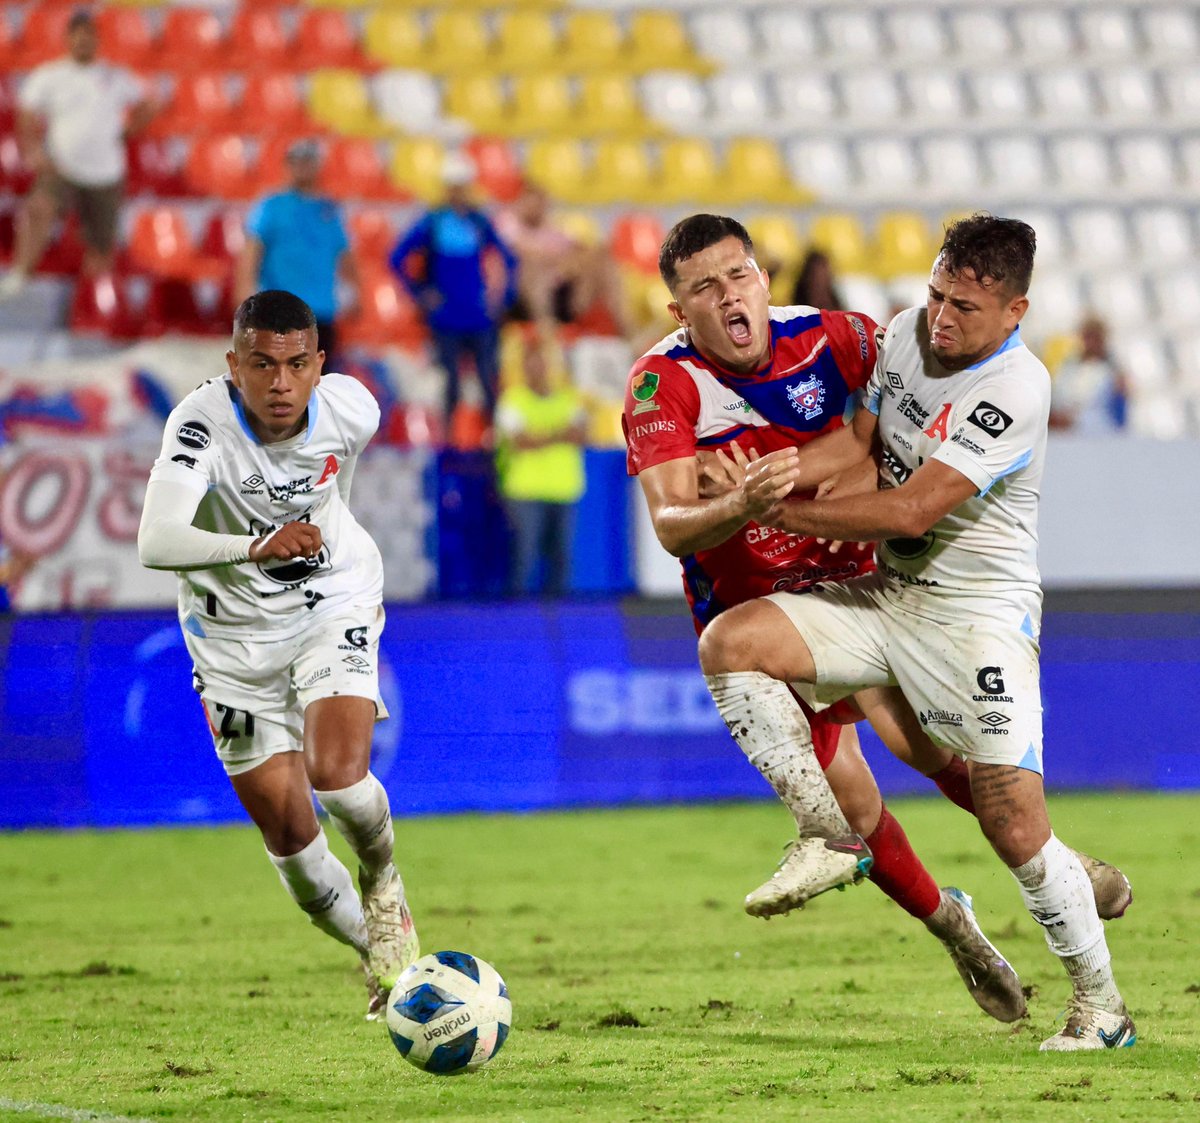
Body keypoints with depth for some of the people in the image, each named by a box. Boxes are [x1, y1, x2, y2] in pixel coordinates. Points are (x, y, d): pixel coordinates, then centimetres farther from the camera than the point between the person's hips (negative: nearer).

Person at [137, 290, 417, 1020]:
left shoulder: (351, 408, -19)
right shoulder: (203, 424, -31)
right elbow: (156, 543, -45)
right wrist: (256, 547, -58)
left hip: (334, 603, 0)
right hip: (235, 629, 0)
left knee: (336, 772, -23)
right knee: (286, 829, 2)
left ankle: (383, 876, 12)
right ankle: (379, 954, 28)